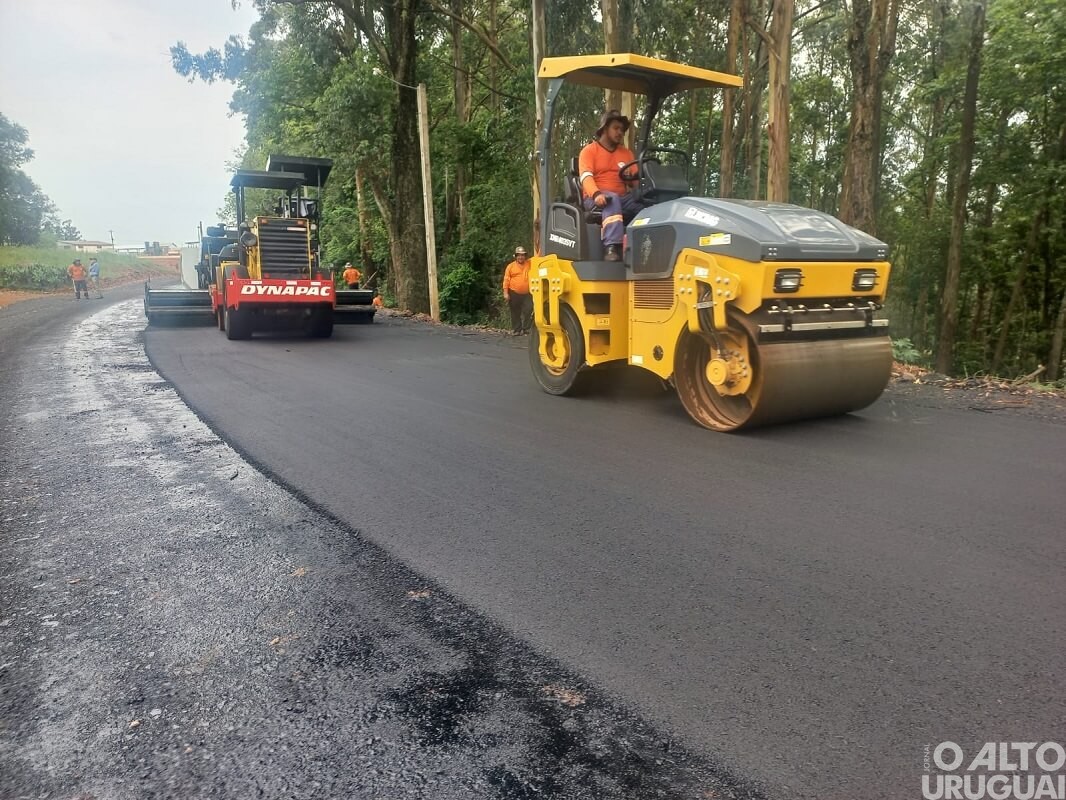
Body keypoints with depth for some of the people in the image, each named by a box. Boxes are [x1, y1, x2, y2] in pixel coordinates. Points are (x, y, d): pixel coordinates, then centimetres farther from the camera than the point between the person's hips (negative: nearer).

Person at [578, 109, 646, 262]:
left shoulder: (627, 153, 23)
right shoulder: (589, 151, 7)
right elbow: (586, 177, -9)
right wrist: (597, 194, -30)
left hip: (623, 197, 5)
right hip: (596, 199, -5)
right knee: (612, 200, -40)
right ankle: (612, 247, -53)